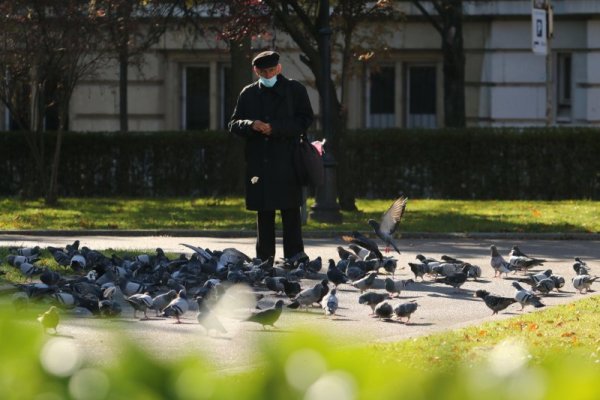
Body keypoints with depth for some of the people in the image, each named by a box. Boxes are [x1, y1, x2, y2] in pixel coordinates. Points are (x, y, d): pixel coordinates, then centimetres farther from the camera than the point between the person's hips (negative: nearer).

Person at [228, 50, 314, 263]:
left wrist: (275, 128, -11)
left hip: (287, 162, -3)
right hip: (258, 162, 3)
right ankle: (264, 257, 8)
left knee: (290, 209, -7)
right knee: (263, 211, 5)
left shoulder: (295, 90, 6)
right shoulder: (248, 94, 14)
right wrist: (251, 125, -9)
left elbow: (305, 120, -1)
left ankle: (294, 253, -4)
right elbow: (233, 124, 13)